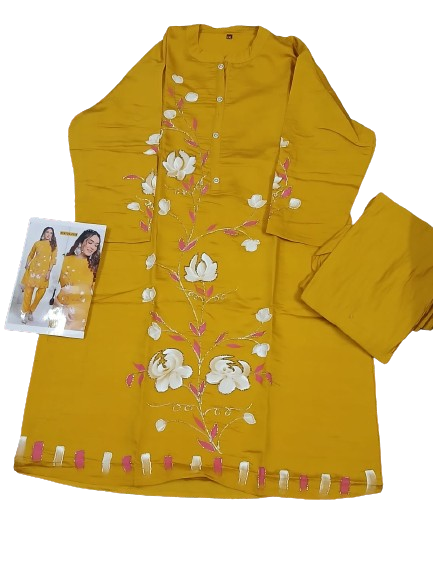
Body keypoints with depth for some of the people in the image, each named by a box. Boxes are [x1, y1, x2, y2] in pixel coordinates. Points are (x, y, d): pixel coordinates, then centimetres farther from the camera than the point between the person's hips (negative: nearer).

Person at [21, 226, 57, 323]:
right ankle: (24, 312, 7)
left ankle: (31, 310, 16)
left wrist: (49, 271, -7)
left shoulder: (54, 245, 6)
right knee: (28, 289, -2)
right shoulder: (37, 243, 7)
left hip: (44, 270, 0)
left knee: (41, 291, -3)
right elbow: (30, 255, 14)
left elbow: (53, 259, 1)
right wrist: (27, 265, 0)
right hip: (33, 268, 0)